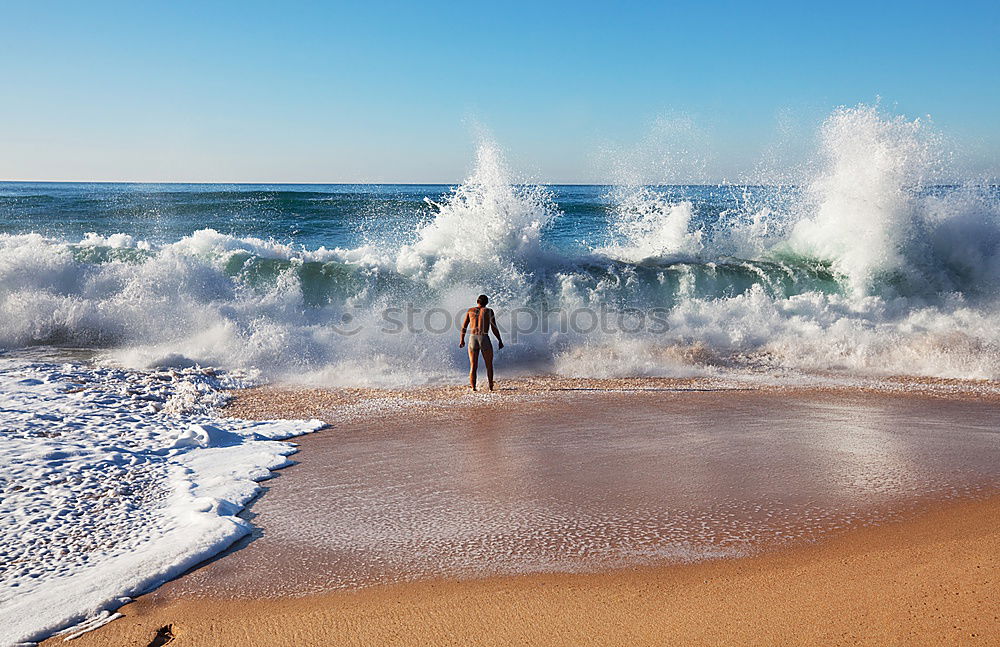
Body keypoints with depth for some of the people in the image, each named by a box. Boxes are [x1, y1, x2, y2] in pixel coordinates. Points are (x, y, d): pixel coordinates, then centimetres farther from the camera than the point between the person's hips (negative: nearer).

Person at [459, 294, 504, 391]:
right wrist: (500, 340, 10)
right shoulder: (489, 311, 4)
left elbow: (464, 326, 13)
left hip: (472, 339, 2)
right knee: (489, 365, 14)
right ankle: (490, 386, 15)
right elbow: (494, 328, 1)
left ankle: (473, 387, -5)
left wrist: (462, 340, 23)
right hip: (484, 339, -2)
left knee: (473, 366, 6)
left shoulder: (470, 310, 11)